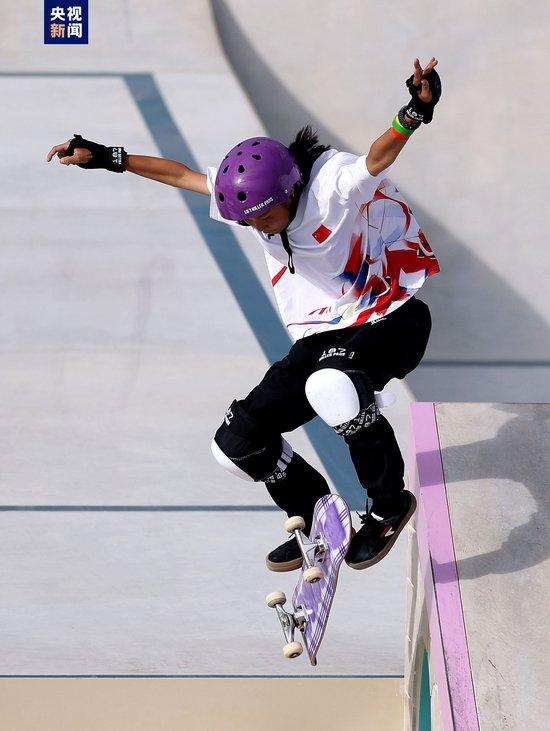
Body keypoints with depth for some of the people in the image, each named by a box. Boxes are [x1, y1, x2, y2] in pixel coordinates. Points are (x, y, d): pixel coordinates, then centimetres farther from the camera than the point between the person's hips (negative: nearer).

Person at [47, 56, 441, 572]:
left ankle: (389, 504, -16)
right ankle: (317, 523, 22)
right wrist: (104, 157, 11)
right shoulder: (251, 196, -2)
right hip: (321, 339, 7)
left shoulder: (334, 184, -21)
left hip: (393, 322, -7)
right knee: (238, 442, -1)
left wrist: (415, 113, -60)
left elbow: (378, 157, -40)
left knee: (331, 385, -41)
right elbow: (181, 174, 10)